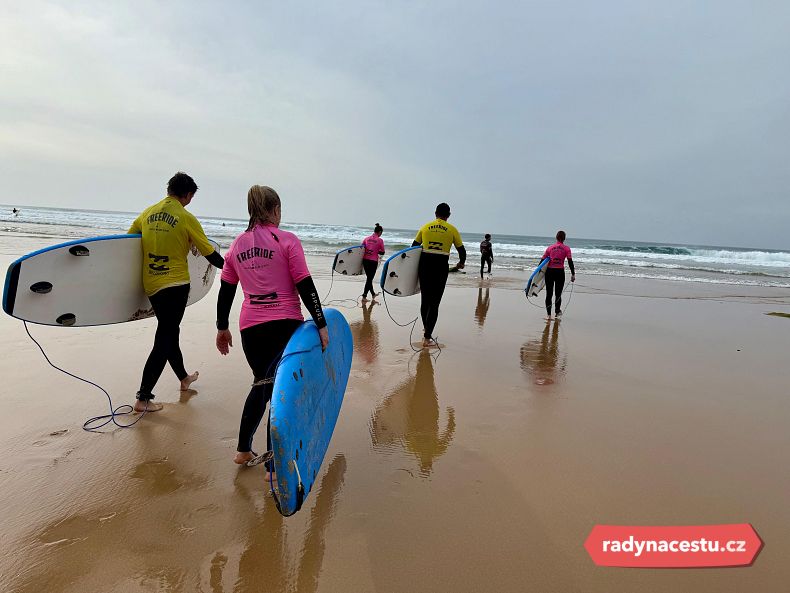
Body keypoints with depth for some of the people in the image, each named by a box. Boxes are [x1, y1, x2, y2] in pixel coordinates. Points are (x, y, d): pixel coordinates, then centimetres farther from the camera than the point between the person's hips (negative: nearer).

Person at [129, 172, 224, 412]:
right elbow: (210, 254, -6)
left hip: (150, 285, 7)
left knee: (169, 333, 21)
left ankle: (184, 378, 40)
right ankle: (143, 399, 0)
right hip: (175, 285, -7)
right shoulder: (186, 218, -10)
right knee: (164, 341, -1)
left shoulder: (148, 212, 7)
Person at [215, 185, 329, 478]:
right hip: (285, 325, -5)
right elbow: (305, 286, -9)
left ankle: (243, 450, 32)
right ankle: (273, 466, 7)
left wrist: (222, 327, 21)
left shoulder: (237, 245, 9)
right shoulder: (287, 240, -5)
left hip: (251, 327, 5)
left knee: (262, 384, 24)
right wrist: (321, 325, -6)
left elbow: (225, 291, 12)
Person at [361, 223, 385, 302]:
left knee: (369, 278, 18)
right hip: (373, 261, -5)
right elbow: (382, 252, -2)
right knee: (370, 278, 4)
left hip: (365, 260, 5)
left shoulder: (367, 238, 4)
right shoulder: (380, 240, -7)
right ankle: (364, 296, 3)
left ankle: (373, 294, 36)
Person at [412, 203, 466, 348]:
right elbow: (462, 250, 7)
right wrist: (461, 263, 27)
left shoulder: (425, 227, 9)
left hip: (424, 264, 3)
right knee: (434, 303, 0)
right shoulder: (452, 229, 3)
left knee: (425, 299, 18)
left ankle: (426, 329, 33)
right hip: (441, 266, -2)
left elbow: (414, 246, 13)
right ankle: (427, 338, -3)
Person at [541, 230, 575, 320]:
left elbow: (542, 260, 6)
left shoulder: (550, 248, 8)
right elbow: (570, 262, -4)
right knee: (558, 293, 11)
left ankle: (548, 314, 4)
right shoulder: (566, 248, 3)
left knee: (549, 293, 6)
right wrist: (573, 274, -1)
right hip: (560, 272, -1)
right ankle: (557, 312, 22)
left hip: (549, 271, 1)